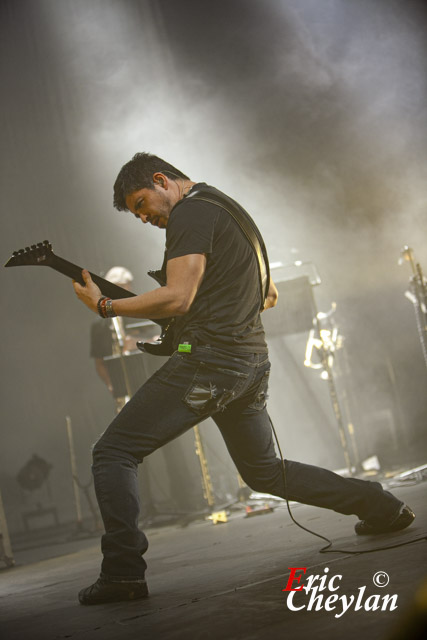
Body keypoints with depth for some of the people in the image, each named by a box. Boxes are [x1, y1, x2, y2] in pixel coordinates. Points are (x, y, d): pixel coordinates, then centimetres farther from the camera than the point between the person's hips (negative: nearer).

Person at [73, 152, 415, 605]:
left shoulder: (191, 212, -8)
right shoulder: (230, 209, 23)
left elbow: (177, 299, -19)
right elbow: (267, 295, 30)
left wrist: (104, 306, -10)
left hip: (207, 361, -9)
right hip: (252, 361, 10)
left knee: (113, 452, -4)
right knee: (264, 471, 23)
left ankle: (123, 572, -11)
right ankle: (382, 508, 22)